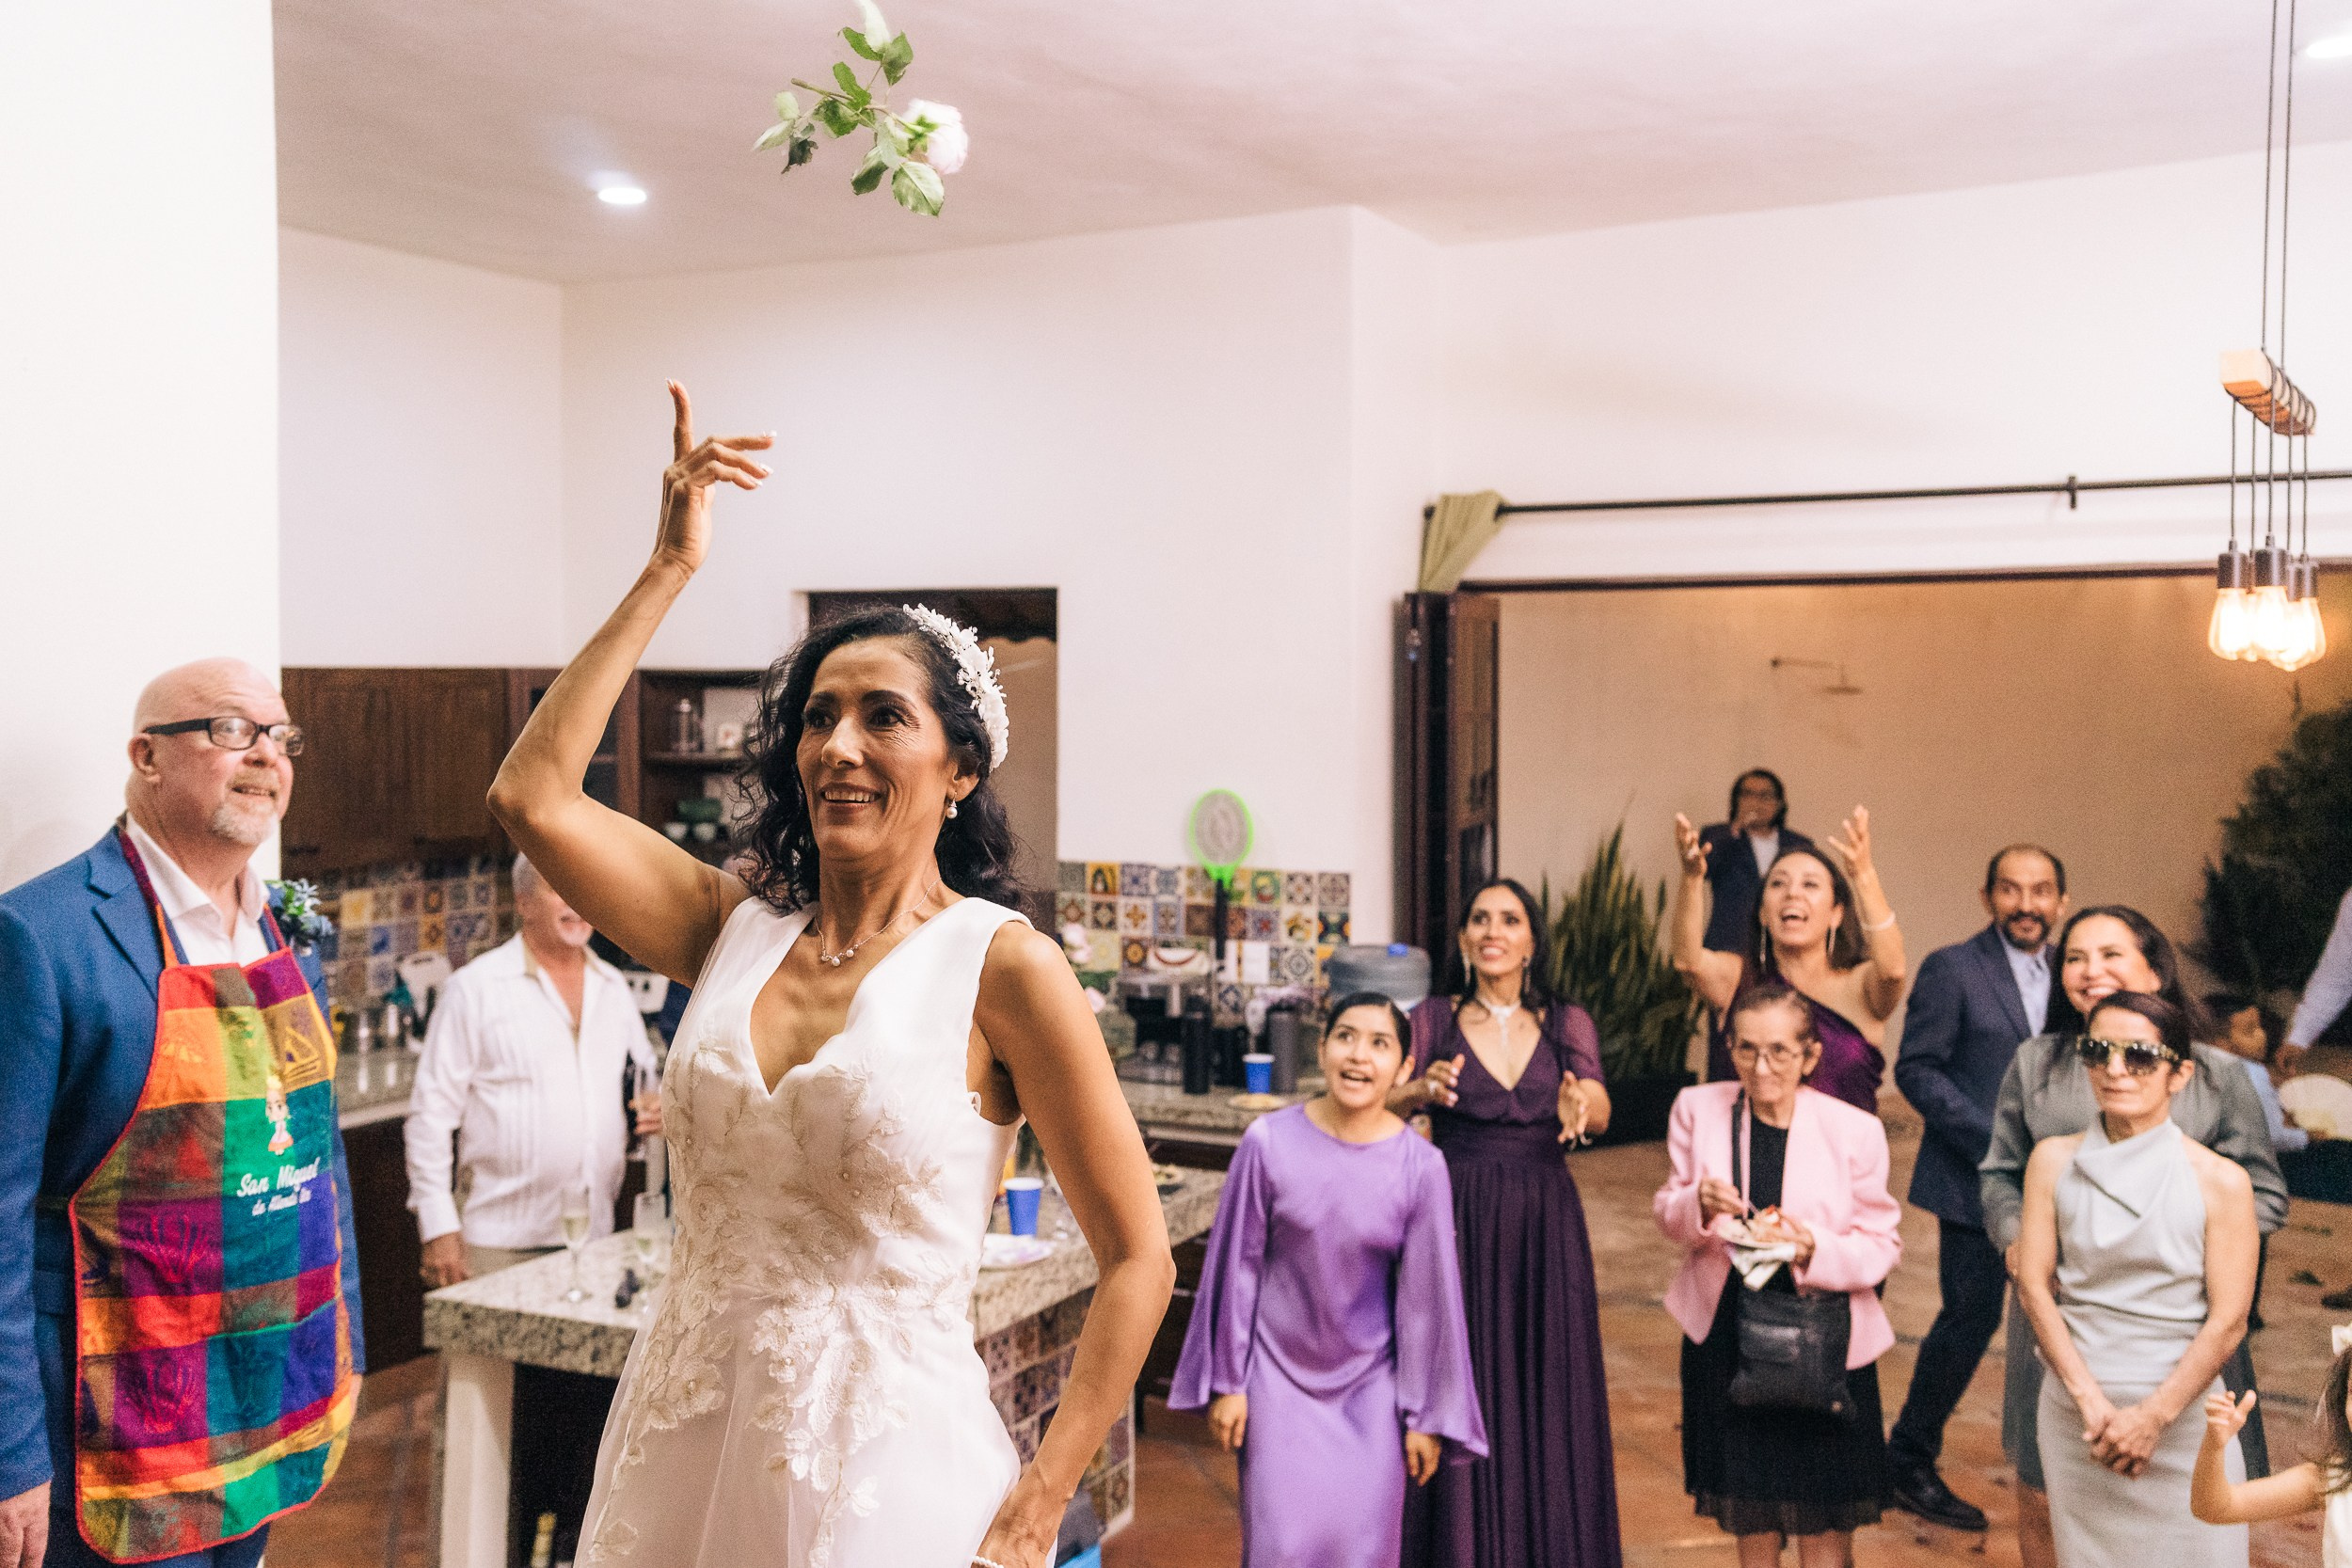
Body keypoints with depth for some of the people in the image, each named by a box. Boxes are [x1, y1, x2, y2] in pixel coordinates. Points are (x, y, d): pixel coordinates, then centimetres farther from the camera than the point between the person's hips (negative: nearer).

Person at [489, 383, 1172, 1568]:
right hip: (681, 1449, 5)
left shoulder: (1001, 965, -10)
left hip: (879, 1465, -5)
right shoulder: (737, 929, 4)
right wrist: (667, 572, -2)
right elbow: (531, 796, -5)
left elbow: (1139, 1261, -8)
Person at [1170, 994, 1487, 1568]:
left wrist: (1426, 1416, 1)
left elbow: (1425, 1297, -5)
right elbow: (1238, 1266, -4)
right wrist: (1227, 1382, 0)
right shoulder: (1268, 1143, -13)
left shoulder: (1420, 1166, -12)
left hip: (1371, 1385, 1)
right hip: (1279, 1374, 0)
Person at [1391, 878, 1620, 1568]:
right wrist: (1422, 1091, -30)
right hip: (1457, 1223, -1)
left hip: (1544, 1225, 1)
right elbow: (1380, 1107, -8)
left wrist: (1580, 1106, -34)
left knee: (1545, 1390, 5)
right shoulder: (1433, 1020, 2)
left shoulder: (1567, 1023, 5)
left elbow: (1598, 1107, -10)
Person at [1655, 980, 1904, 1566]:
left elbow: (1883, 1245, -8)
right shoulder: (1697, 1108, -4)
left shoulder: (1855, 1130, -11)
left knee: (1823, 1520, 8)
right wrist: (1697, 1205, -20)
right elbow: (1667, 1214, 3)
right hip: (1725, 1334, 2)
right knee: (1749, 1511, 17)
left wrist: (1814, 1249, -27)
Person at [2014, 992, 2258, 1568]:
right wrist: (2090, 1398, -10)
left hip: (2179, 1413, -2)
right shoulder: (2054, 1160, 1)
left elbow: (2228, 1321, -8)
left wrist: (2154, 1415, -13)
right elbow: (2033, 1283, -2)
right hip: (2073, 1412, 2)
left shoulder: (2220, 1181, -7)